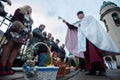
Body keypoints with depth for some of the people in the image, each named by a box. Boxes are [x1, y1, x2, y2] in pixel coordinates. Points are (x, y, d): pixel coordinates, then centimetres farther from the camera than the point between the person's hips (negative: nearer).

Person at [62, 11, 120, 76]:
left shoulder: (89, 18, 19)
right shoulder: (78, 23, 33)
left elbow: (95, 25, 5)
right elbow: (72, 26, 24)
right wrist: (66, 22, 14)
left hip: (91, 36, -5)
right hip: (83, 38, 6)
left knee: (94, 51, -24)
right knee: (87, 53, -9)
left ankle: (102, 69, -28)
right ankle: (92, 70, -12)